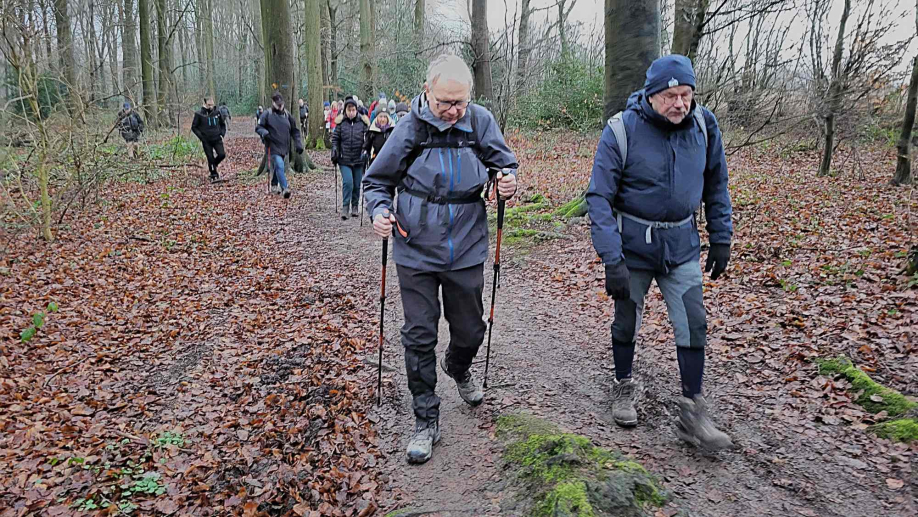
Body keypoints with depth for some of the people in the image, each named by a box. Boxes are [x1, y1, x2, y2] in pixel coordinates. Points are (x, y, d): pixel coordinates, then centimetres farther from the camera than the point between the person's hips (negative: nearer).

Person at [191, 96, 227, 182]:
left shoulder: (217, 112, 1)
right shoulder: (199, 114, -6)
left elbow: (222, 124, 16)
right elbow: (194, 127, 0)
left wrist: (222, 134, 2)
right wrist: (201, 137, -9)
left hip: (217, 139, 2)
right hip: (206, 141, -2)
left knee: (222, 154, -13)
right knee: (210, 158, -1)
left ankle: (213, 165, 17)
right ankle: (213, 176, 13)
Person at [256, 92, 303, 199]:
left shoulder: (287, 114, 8)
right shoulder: (267, 114, -3)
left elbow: (294, 131, 14)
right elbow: (258, 127, -1)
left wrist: (298, 144, 5)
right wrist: (264, 133, -23)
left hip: (284, 147, 5)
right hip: (273, 147, -5)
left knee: (277, 166, 17)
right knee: (279, 166, -19)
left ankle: (274, 185, 37)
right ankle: (285, 188, -20)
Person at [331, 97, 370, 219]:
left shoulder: (363, 122, 0)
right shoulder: (341, 122, 1)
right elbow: (335, 138, 8)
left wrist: (365, 152, -7)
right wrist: (334, 152, -3)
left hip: (358, 159, 1)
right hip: (344, 159, -1)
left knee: (357, 185, 8)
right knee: (347, 182, -13)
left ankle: (355, 207, 24)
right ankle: (345, 208, -5)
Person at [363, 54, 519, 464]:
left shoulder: (481, 123, -5)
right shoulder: (410, 129, -9)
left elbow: (505, 164, 9)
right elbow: (376, 181, 2)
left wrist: (508, 181, -14)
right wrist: (380, 211, -19)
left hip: (466, 252, 2)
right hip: (417, 252, -1)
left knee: (470, 331, 16)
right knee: (419, 337, 3)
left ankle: (458, 368, 52)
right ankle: (426, 421, 20)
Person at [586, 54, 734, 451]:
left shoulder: (704, 126, -4)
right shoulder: (621, 131, -17)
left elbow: (715, 185, 10)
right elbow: (599, 198, -17)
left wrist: (721, 239, 9)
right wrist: (612, 259, -22)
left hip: (682, 244, 3)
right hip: (633, 243, -3)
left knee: (693, 325, -1)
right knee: (626, 321, 11)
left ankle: (692, 414, 12)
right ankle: (624, 387, 35)